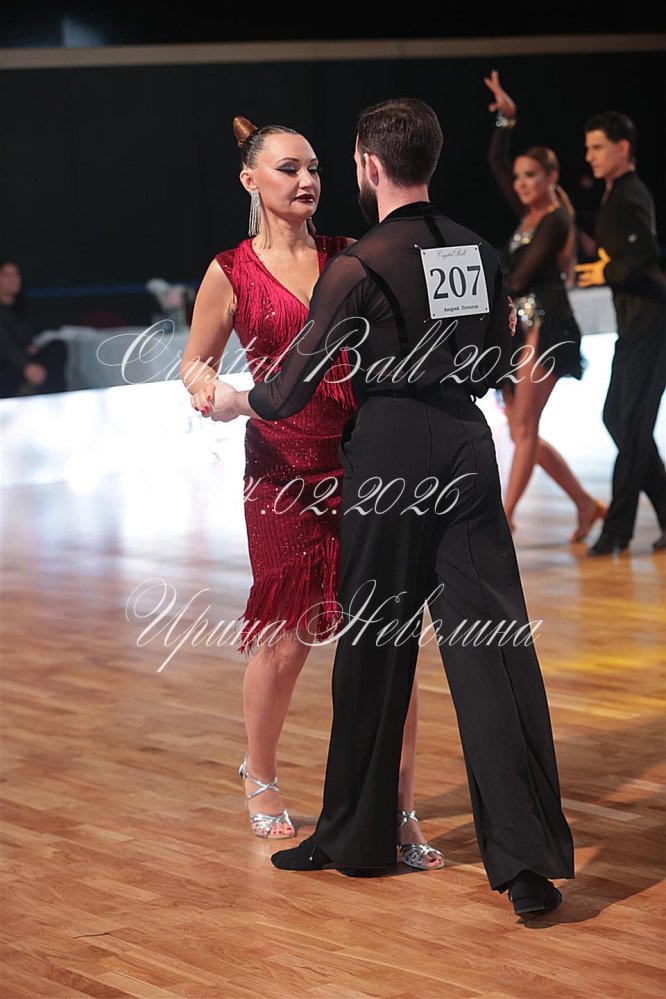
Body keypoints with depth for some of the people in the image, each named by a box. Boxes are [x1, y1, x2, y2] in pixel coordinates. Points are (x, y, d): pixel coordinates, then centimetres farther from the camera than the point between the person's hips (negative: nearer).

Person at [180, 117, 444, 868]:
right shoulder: (230, 274, 1)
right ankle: (260, 776, 34)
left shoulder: (350, 259, 7)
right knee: (284, 641, 6)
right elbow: (195, 362, 9)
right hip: (285, 471, -2)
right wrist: (204, 387, -13)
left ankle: (398, 812, 4)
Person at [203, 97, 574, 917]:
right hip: (467, 448, 4)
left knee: (374, 652, 10)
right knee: (493, 647, 0)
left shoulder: (359, 266, -10)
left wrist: (232, 401, 14)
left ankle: (355, 837, 25)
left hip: (391, 452, -4)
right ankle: (530, 860, -6)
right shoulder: (480, 252, 6)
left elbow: (291, 390, -6)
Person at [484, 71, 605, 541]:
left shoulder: (555, 221, -8)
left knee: (525, 426, -12)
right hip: (519, 325, 9)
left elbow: (521, 278, -12)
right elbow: (496, 161, 20)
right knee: (522, 431, 7)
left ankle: (505, 515, -15)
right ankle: (587, 503, 15)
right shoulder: (527, 214, 14)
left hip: (545, 325, -9)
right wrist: (507, 118, 11)